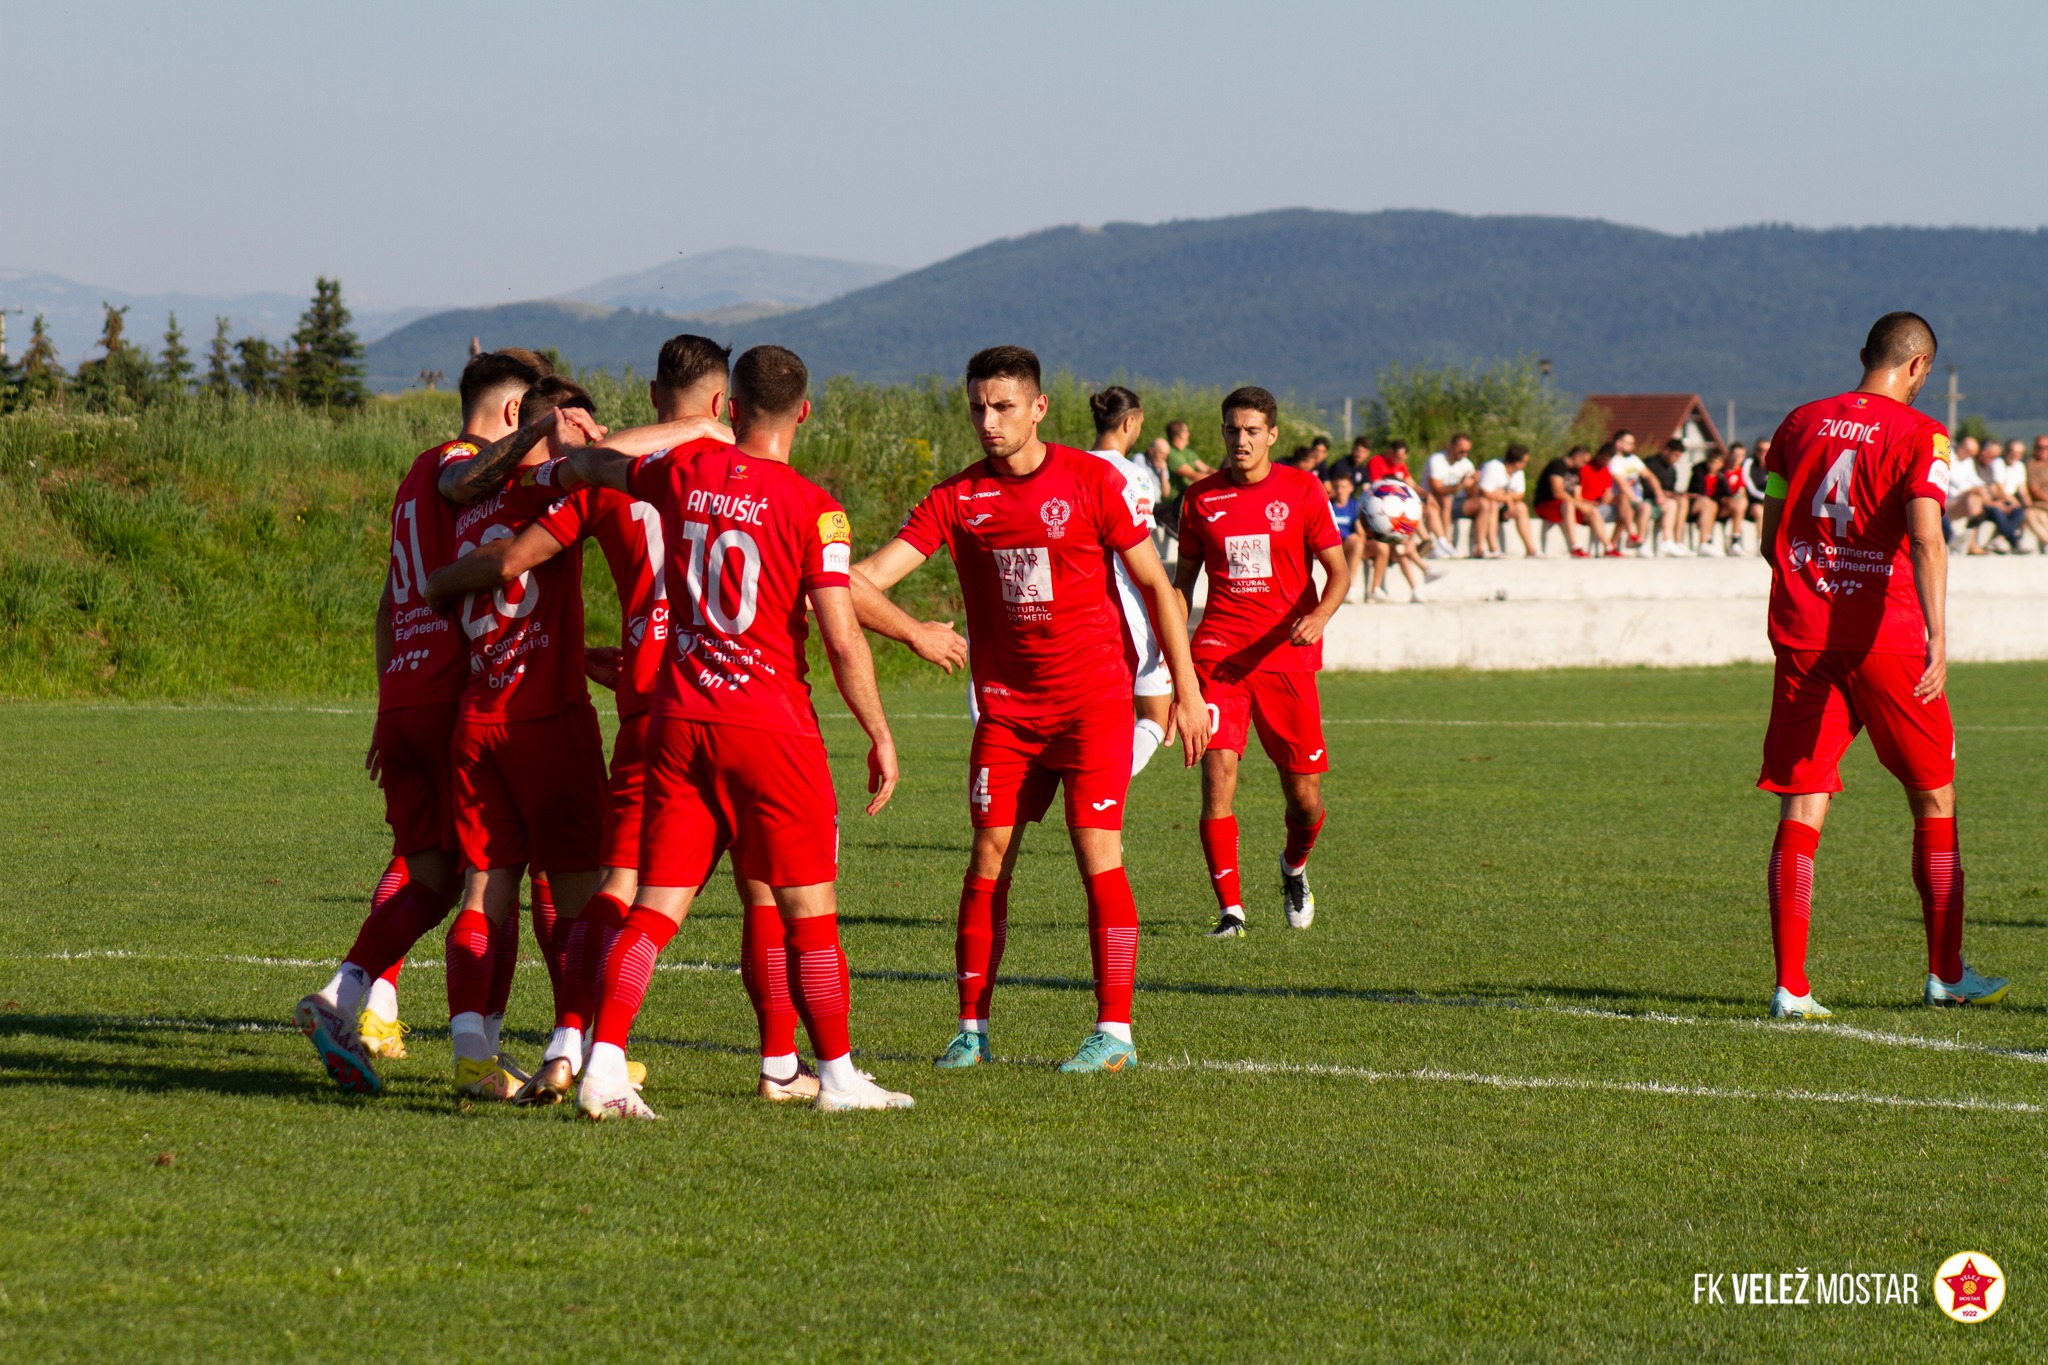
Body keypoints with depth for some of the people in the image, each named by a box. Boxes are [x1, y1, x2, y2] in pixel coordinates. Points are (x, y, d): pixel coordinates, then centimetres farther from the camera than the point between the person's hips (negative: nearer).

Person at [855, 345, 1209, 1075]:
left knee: (1097, 852, -9)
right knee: (989, 856, -1)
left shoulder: (1091, 480, -5)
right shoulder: (958, 496, 1)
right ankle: (972, 1028, 6)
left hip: (1093, 697, -3)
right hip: (1006, 704, 3)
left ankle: (1115, 1030, -5)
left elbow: (1155, 584, 0)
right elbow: (877, 570, -5)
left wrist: (1185, 688, -2)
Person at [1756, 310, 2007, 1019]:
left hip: (1800, 634, 4)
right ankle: (1945, 973, 19)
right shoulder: (1919, 435, -6)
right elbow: (1925, 539, -20)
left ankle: (1791, 986, -7)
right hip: (1884, 637, -4)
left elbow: (1770, 539, 13)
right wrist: (1937, 638, -28)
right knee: (1934, 799, 13)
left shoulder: (1800, 424, 9)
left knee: (1800, 810, 2)